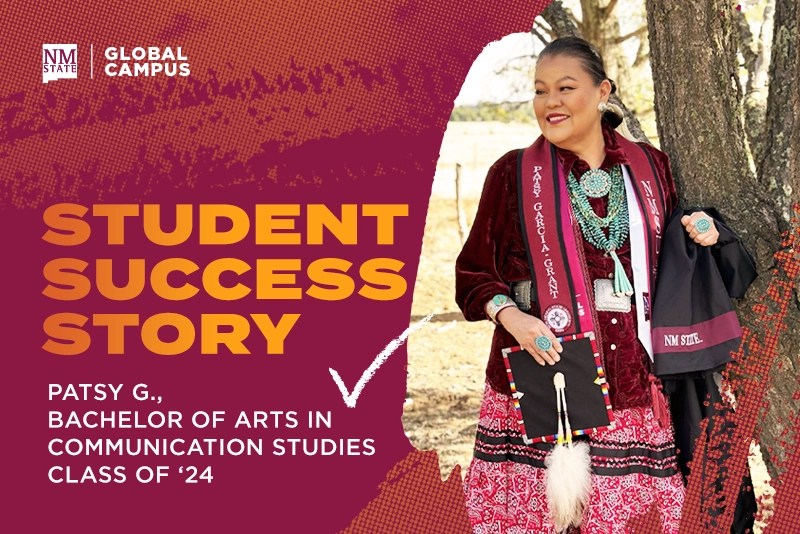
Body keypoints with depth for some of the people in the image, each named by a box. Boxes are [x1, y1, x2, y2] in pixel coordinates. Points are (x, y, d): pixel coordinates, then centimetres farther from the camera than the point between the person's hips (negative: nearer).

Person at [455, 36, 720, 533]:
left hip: (631, 382, 2)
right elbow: (475, 273, 4)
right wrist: (510, 315, -15)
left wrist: (701, 233, 1)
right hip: (538, 380, -2)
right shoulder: (514, 173, 2)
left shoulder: (649, 166, 9)